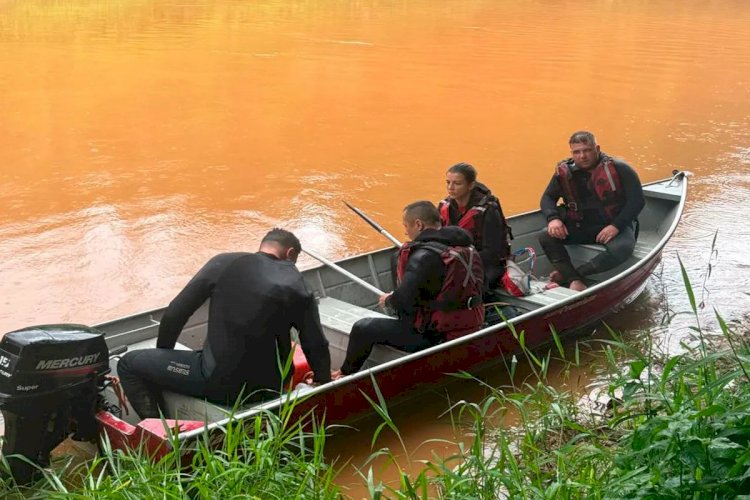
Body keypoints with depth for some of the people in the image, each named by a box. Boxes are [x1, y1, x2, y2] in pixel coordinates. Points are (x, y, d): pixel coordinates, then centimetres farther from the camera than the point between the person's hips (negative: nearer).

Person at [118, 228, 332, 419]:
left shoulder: (224, 263, -3)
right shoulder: (297, 285, 1)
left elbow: (175, 313, -2)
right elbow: (317, 346, 4)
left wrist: (163, 356, 14)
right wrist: (325, 382, 23)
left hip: (221, 383, -4)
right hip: (271, 390, 4)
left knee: (129, 365, 8)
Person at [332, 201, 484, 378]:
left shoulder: (424, 256, -23)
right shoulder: (468, 248, 5)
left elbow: (404, 301, -27)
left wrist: (388, 300, -3)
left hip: (431, 337, -9)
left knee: (362, 328, 4)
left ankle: (346, 374, 26)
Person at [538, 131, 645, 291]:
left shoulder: (619, 169, -11)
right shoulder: (564, 172, -1)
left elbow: (637, 201, -10)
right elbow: (548, 198, 8)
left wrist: (616, 226, -22)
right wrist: (553, 218, -14)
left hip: (614, 225, -3)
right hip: (580, 226, 3)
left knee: (623, 248, -37)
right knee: (546, 237, -21)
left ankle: (565, 274, -31)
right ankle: (575, 281, -30)